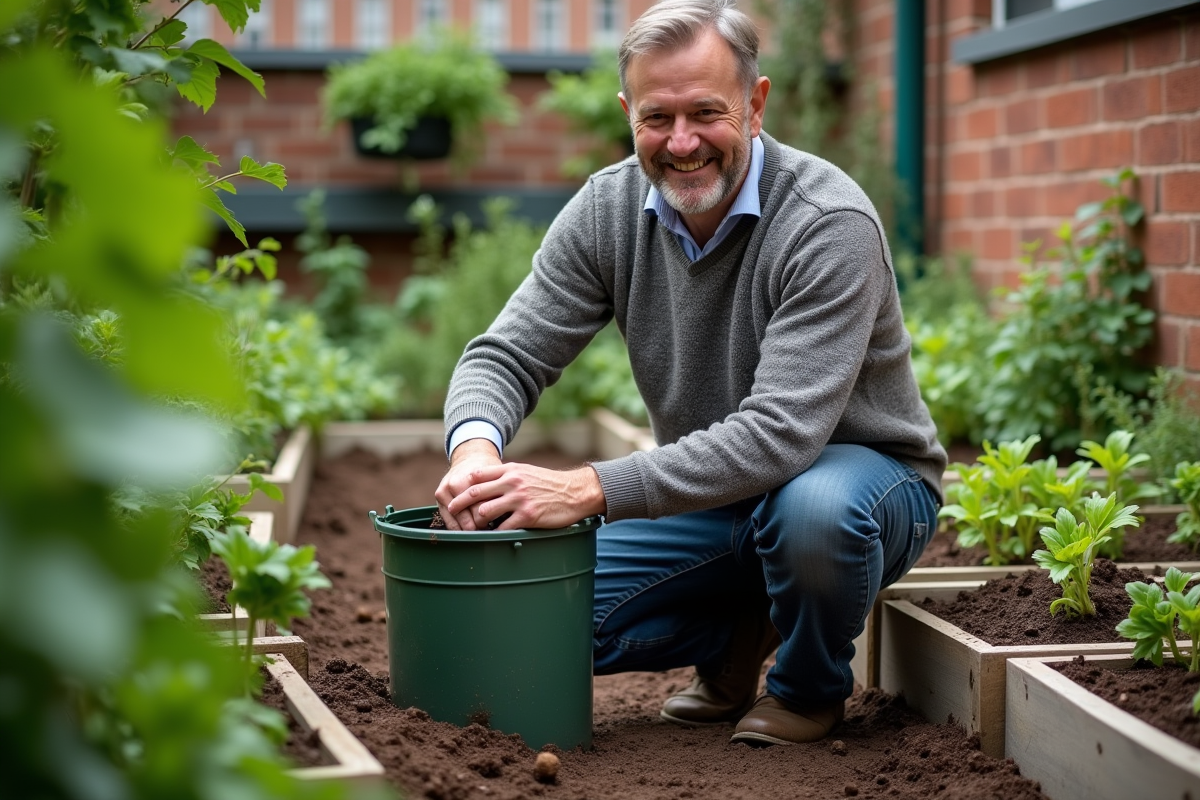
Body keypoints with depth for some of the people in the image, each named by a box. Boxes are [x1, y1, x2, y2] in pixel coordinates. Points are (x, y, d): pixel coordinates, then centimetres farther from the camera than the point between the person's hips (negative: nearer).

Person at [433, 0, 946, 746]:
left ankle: (813, 685, -5)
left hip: (864, 472, -4)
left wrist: (591, 489, -45)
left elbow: (777, 435, -36)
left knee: (815, 510, -41)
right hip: (713, 490, 5)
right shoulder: (608, 210, -9)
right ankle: (739, 635, 14)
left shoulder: (830, 224, -27)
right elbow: (509, 354, -9)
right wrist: (476, 447, -34)